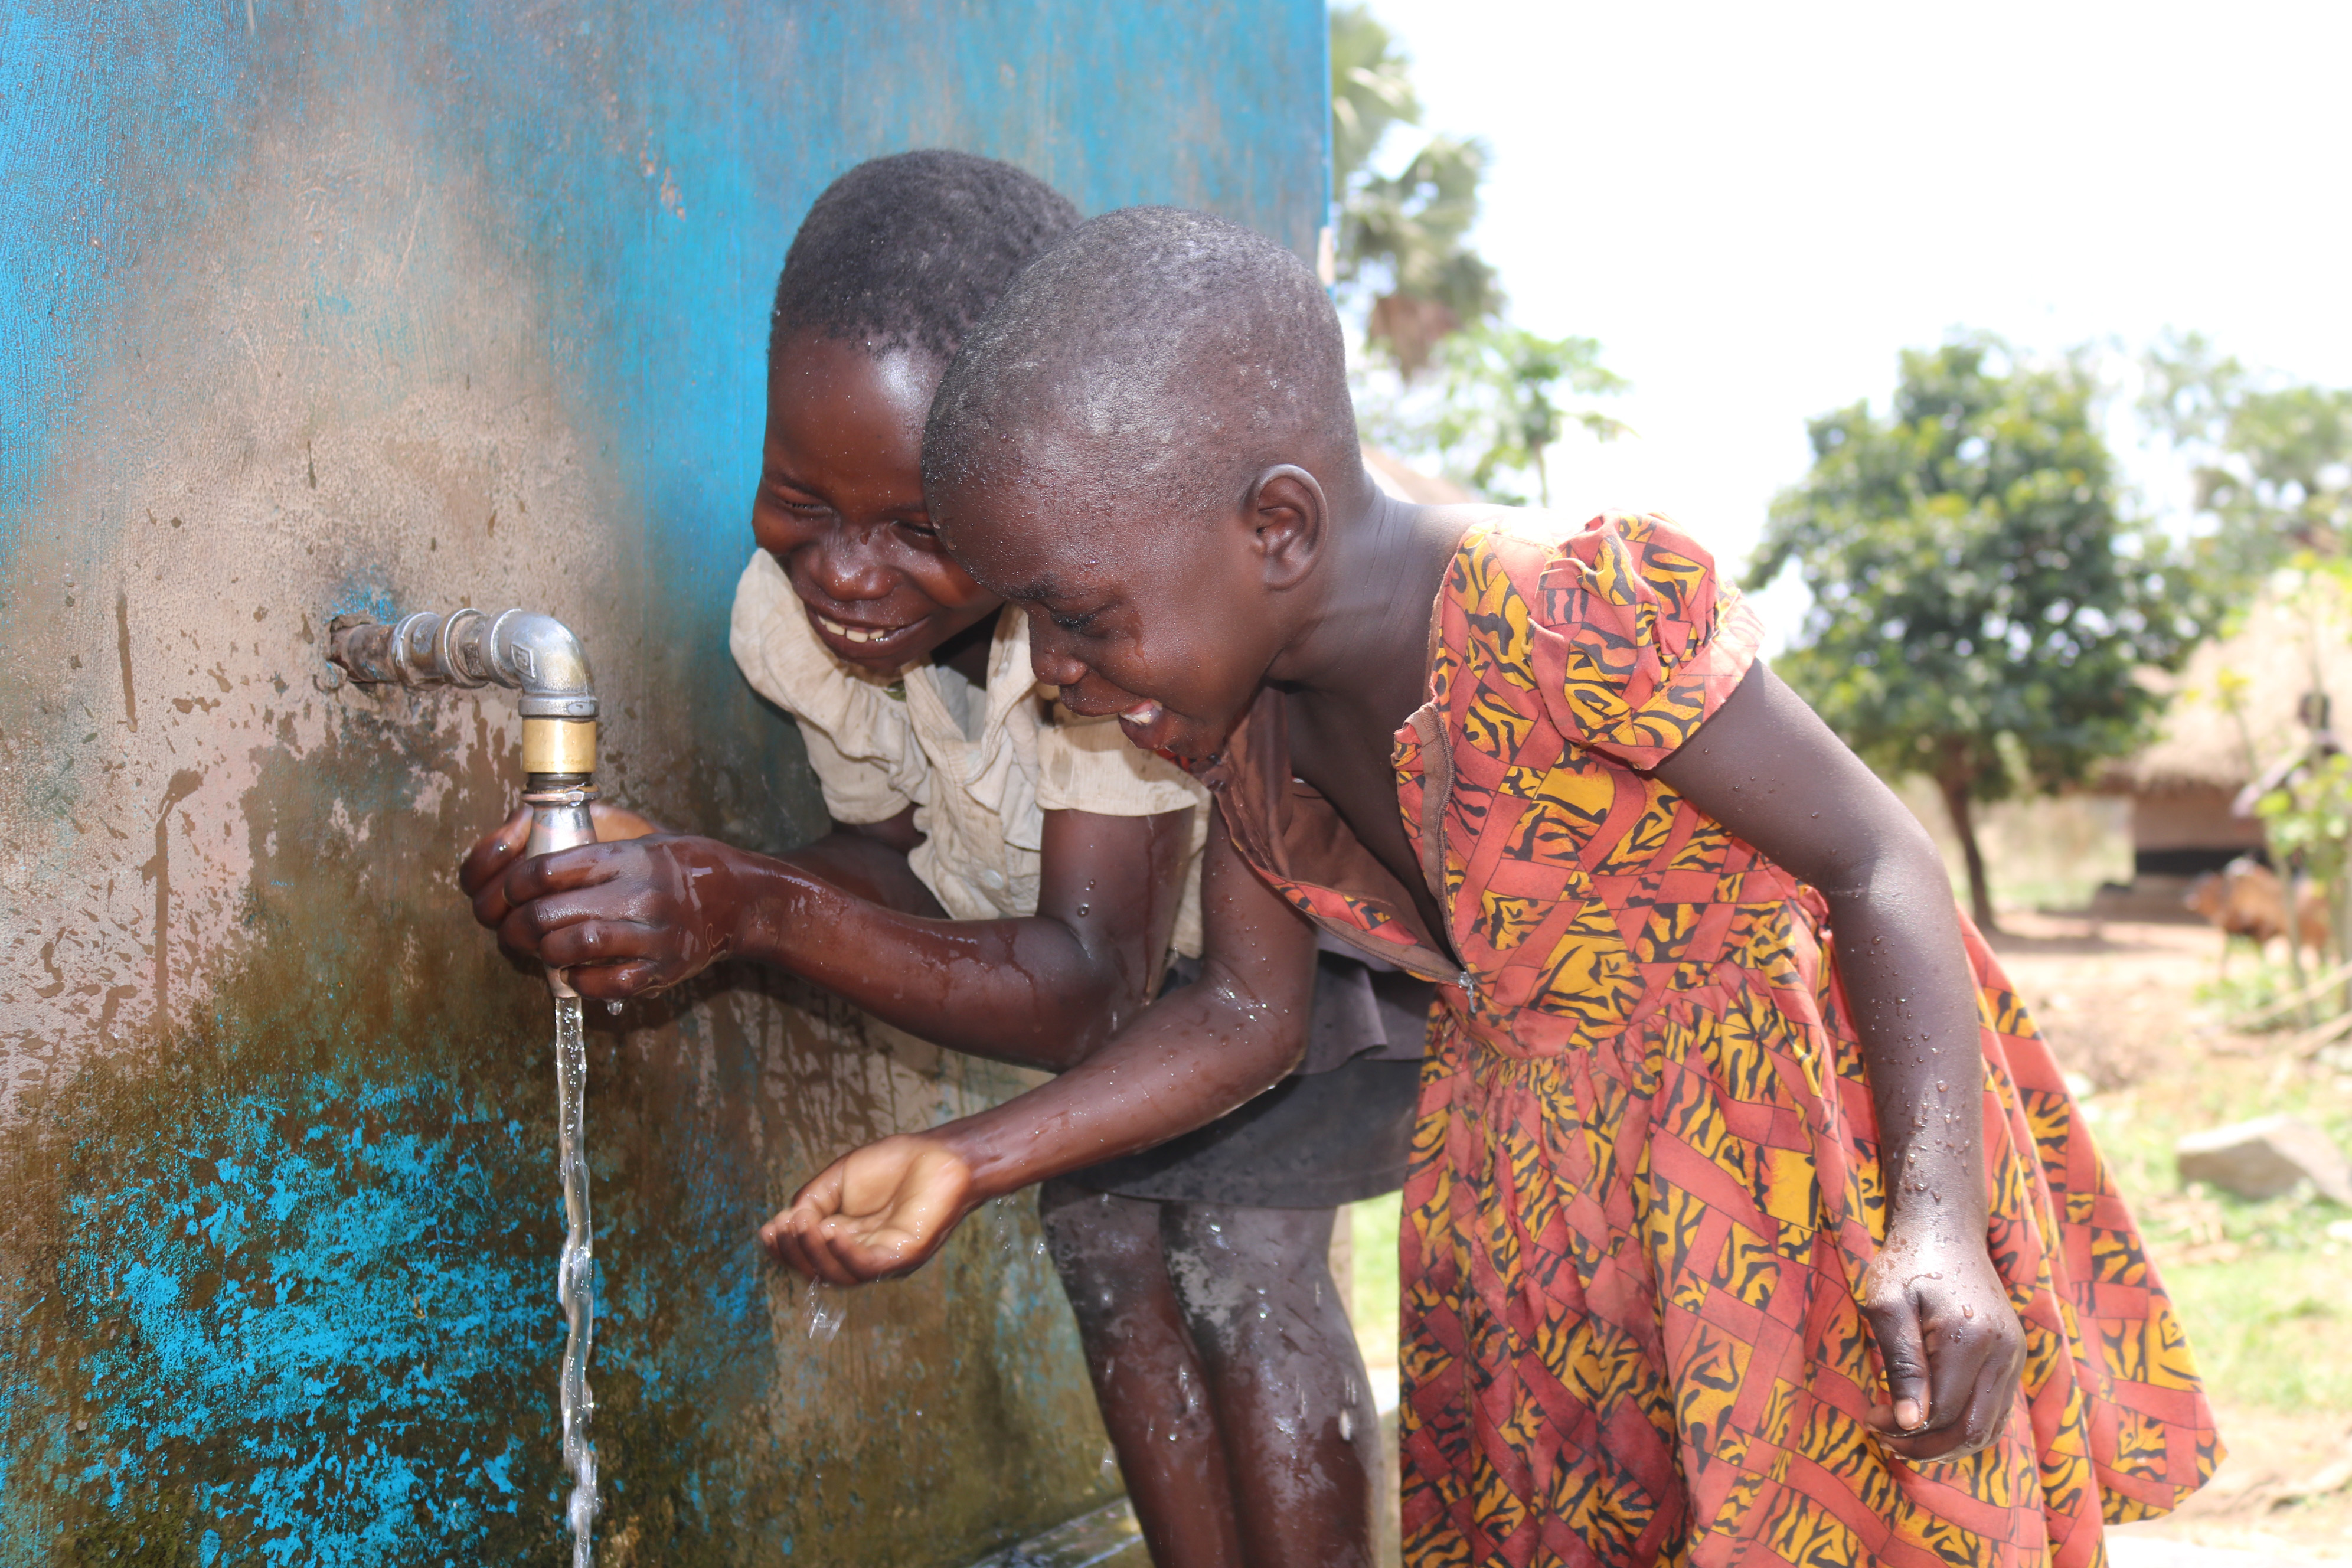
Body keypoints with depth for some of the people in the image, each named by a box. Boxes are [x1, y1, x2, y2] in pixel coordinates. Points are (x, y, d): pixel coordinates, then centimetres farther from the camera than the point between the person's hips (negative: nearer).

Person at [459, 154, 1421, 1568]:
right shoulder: (796, 605, -21)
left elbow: (1089, 990, -40)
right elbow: (908, 857, -9)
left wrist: (749, 909, -52)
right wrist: (670, 891, -30)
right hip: (1166, 942, 6)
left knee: (1247, 1251, -17)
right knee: (1106, 1234, -2)